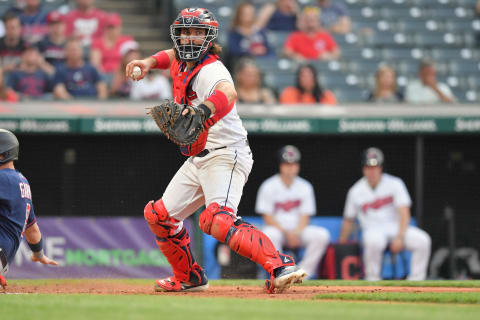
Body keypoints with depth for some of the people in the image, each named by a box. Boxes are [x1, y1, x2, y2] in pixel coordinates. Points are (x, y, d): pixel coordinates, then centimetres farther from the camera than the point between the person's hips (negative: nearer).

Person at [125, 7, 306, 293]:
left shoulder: (211, 70, -19)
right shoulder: (182, 64, 8)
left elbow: (228, 93, -44)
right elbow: (173, 55, 35)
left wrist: (204, 108, -65)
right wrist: (150, 62, 15)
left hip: (226, 155, -10)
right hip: (197, 160, 10)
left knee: (217, 221, -32)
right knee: (158, 215, 17)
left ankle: (281, 267, -40)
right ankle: (190, 278, 34)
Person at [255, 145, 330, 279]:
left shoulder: (305, 187, 5)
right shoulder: (269, 186, -3)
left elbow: (305, 216, 1)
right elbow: (267, 217, -7)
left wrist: (296, 233, -19)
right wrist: (286, 232, -19)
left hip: (298, 229, 3)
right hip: (277, 228, -3)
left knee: (322, 235, -25)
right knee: (270, 235, -39)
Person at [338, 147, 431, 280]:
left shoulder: (395, 184, -2)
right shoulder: (355, 191, 2)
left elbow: (404, 214, -9)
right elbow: (348, 220, 12)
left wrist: (399, 237, -21)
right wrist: (341, 243, 13)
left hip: (397, 228, 1)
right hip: (373, 230, -1)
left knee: (423, 240, -27)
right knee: (373, 241, -40)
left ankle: (416, 280, -18)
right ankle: (372, 280, -21)